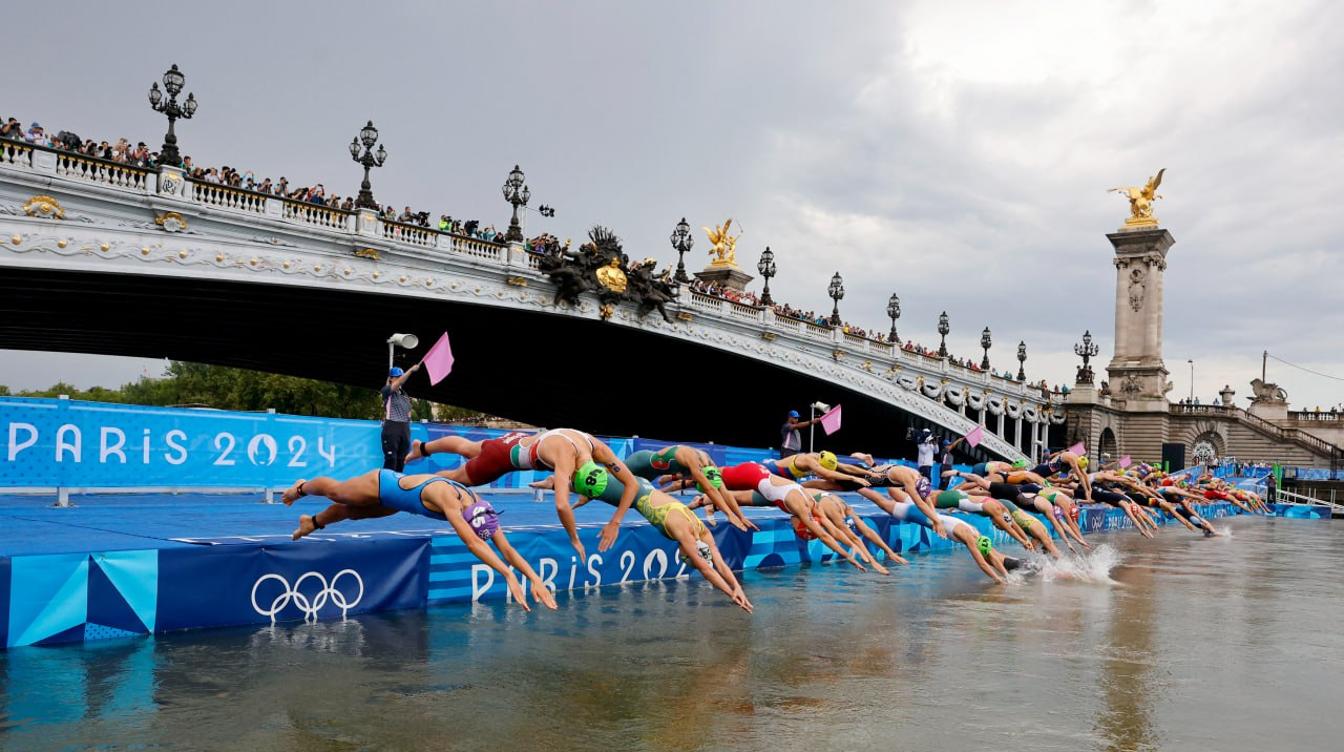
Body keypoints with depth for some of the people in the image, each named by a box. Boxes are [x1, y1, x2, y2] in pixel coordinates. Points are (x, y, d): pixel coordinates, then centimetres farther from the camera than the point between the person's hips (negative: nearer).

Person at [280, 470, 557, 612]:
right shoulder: (448, 498, -47)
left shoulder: (479, 507, -28)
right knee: (335, 491, 25)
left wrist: (535, 578, -38)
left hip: (394, 499, 6)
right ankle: (301, 488, 57)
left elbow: (507, 548, -27)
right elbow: (473, 544, -58)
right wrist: (509, 576, -64)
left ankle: (312, 522, 60)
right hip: (383, 484, -5)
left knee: (352, 512, 31)